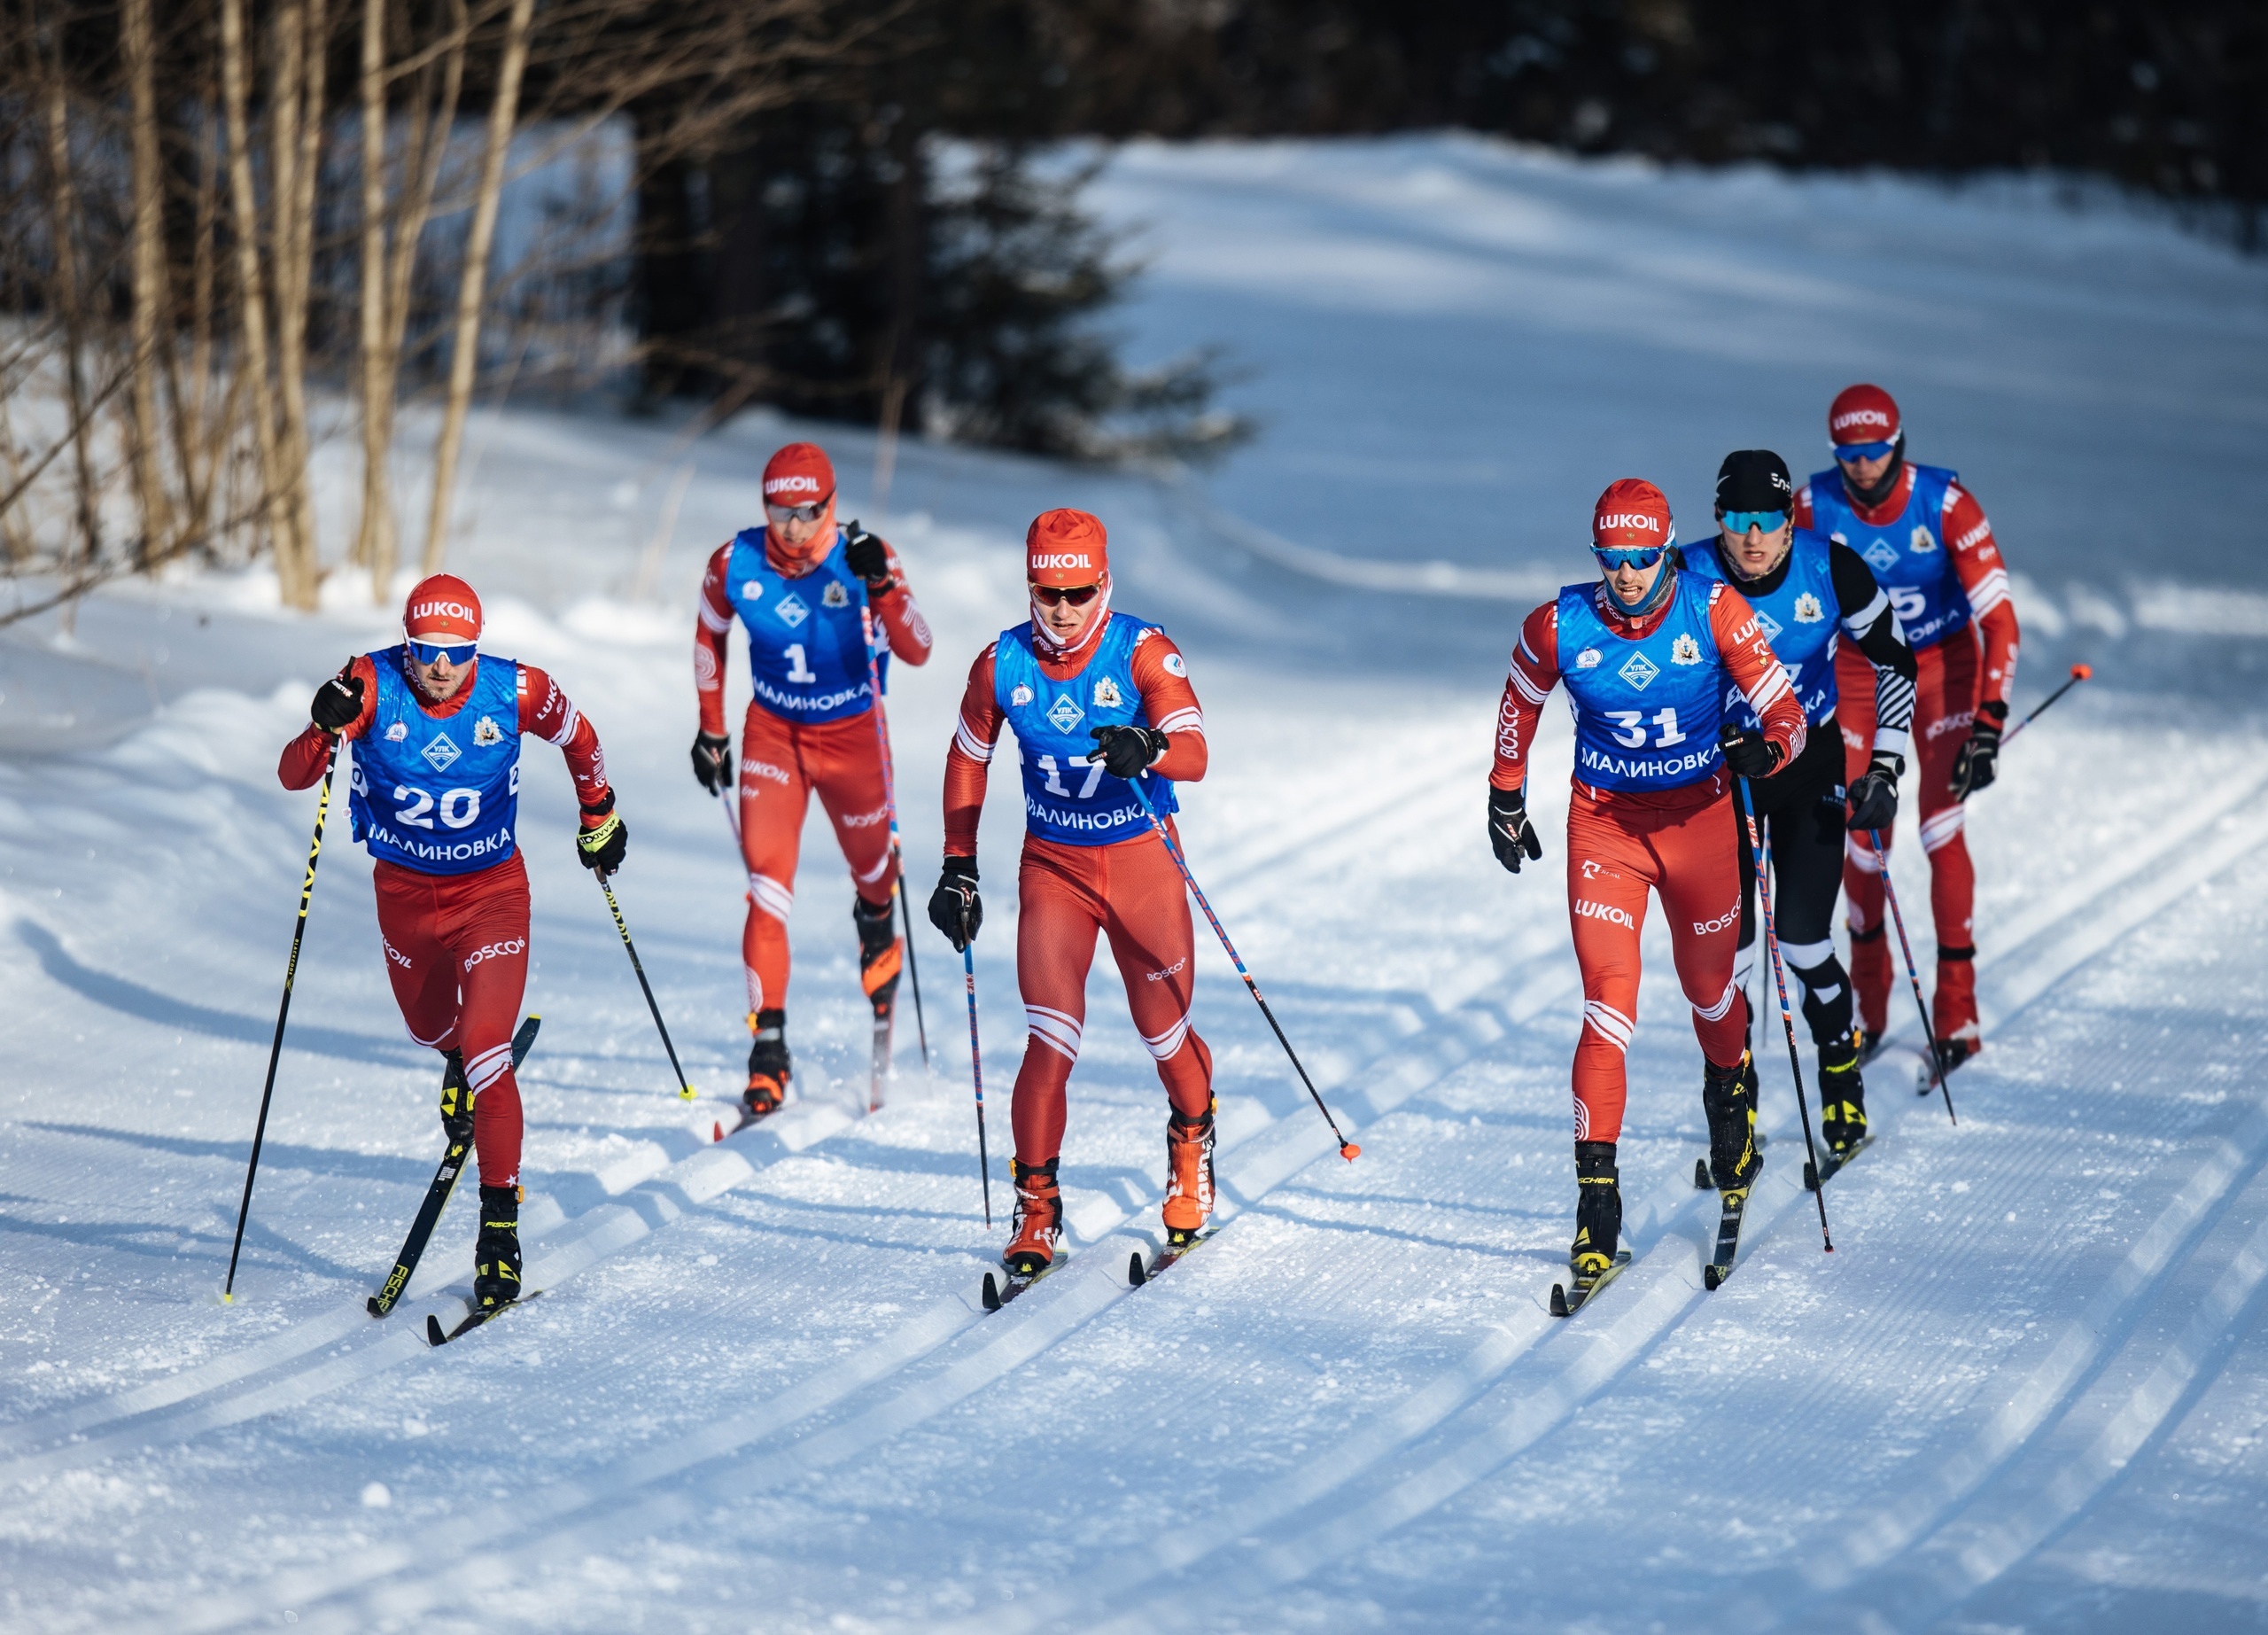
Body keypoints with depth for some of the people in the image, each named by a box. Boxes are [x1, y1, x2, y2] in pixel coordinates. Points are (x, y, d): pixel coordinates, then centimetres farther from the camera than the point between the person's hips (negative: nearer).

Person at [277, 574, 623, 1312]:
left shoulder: (514, 691, -20)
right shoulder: (373, 686, -21)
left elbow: (578, 738, 1)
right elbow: (293, 778, -22)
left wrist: (600, 818, 15)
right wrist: (325, 728, -43)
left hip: (492, 891, -3)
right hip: (404, 891, 3)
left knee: (485, 1051, -17)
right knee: (432, 1030, 25)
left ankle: (501, 1221, -9)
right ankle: (460, 1059, 64)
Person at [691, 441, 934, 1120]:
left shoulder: (865, 560, -20)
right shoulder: (734, 564, -14)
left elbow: (917, 651, -28)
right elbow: (709, 637, 6)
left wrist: (880, 586, -44)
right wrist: (711, 731, 10)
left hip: (853, 736, 0)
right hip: (772, 733, 0)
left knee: (872, 863, 20)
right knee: (768, 884, -13)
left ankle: (877, 928, 58)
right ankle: (769, 1045, -13)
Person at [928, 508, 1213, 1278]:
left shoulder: (1143, 652, -17)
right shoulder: (1002, 665, -9)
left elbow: (1195, 755, -28)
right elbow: (968, 758, 8)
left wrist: (1147, 748, -51)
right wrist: (958, 868, 6)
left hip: (1142, 863, -1)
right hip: (1052, 868, 1)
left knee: (1166, 1034, 11)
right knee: (1051, 1041, -13)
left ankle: (1192, 1142, 42)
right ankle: (1036, 1204, -2)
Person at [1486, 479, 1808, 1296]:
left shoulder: (1714, 612, -16)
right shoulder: (1560, 627, -13)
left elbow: (1785, 710, -14)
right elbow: (1521, 703, 8)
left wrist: (1767, 748, -37)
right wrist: (1505, 798, 17)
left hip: (1699, 817, 1)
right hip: (1603, 822, -1)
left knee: (1708, 985, 19)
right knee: (1609, 1003, -13)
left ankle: (1730, 1088, 53)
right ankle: (1597, 1194, -13)